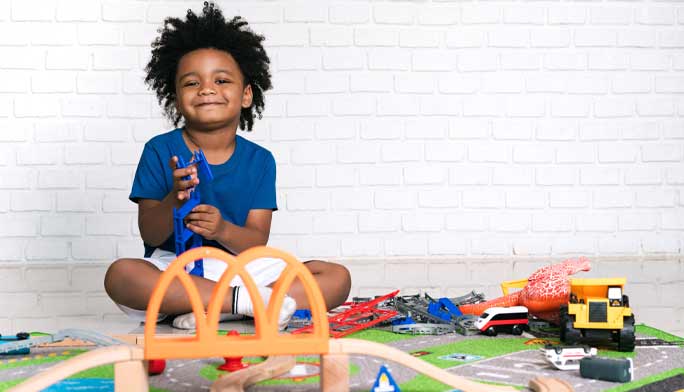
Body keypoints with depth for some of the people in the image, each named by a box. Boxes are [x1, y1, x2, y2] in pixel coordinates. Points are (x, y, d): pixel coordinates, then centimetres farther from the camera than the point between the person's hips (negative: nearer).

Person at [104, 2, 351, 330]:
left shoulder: (260, 160, 3)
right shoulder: (160, 150, 0)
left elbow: (257, 241, -3)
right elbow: (150, 235, -4)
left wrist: (222, 230, -26)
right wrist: (174, 201, -25)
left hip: (240, 266, 2)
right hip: (174, 268, -2)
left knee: (338, 277, -13)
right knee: (120, 275, -35)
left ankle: (215, 311, -25)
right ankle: (253, 301, -28)